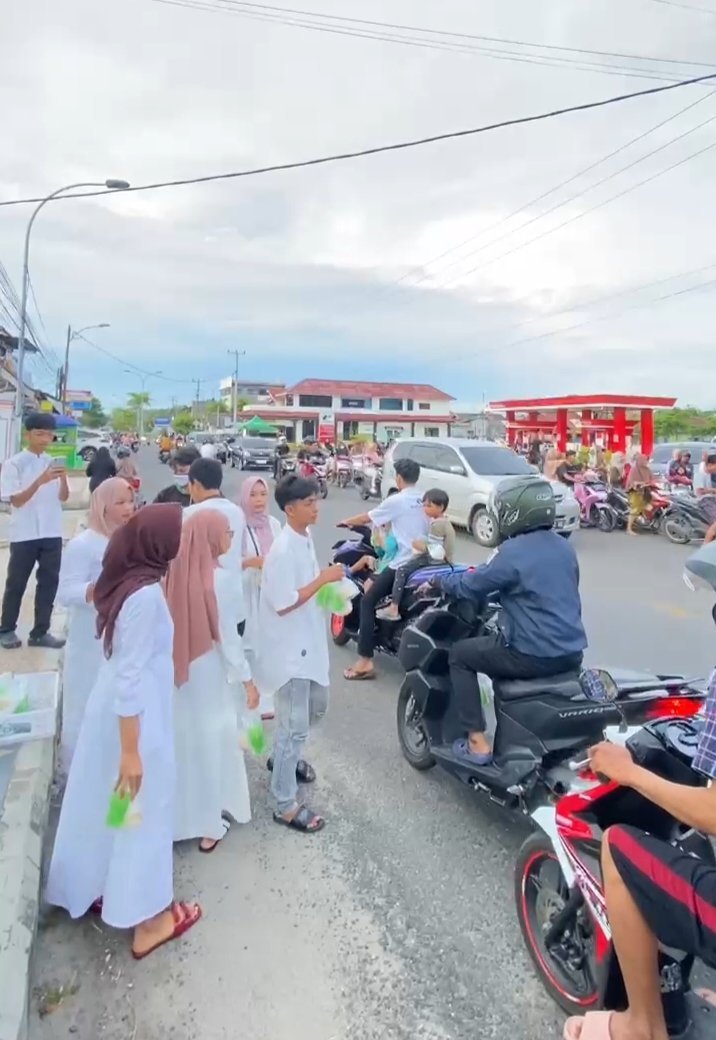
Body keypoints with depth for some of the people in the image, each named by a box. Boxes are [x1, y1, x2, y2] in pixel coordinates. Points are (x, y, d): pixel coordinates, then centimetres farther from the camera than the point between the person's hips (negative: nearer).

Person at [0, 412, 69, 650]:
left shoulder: (53, 462, 7)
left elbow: (64, 497, 6)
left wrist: (63, 478, -15)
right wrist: (41, 480, -25)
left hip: (51, 533, 4)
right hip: (24, 534, -4)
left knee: (49, 582, 6)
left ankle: (40, 632, 15)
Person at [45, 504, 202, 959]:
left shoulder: (127, 581, 0)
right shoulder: (147, 594, -27)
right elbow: (129, 678, -25)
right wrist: (132, 751, -19)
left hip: (115, 708, 8)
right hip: (137, 717, -8)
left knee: (105, 803, 23)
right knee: (142, 811, 8)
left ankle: (96, 888, 44)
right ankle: (147, 919, 27)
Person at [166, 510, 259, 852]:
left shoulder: (177, 572, -5)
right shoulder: (221, 579, -20)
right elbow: (227, 635, -18)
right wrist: (246, 679, -9)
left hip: (178, 669, 5)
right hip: (210, 671, -5)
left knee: (183, 737, 19)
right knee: (211, 740, 11)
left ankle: (178, 815, 36)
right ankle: (210, 822, 24)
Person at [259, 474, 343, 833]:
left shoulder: (305, 538, 4)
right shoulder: (283, 550, -24)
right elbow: (284, 604, -25)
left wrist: (328, 581, 0)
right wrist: (324, 579, -22)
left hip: (308, 641, 10)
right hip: (289, 648, -10)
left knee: (316, 704, 25)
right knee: (294, 725, -1)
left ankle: (283, 758, 47)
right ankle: (285, 805, 12)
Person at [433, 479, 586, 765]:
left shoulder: (512, 551, -15)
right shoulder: (565, 548, 8)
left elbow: (471, 586, -6)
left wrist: (439, 582, 14)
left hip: (533, 655, -8)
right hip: (572, 652, 8)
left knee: (459, 654, 11)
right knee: (503, 646, 33)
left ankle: (477, 741, 8)